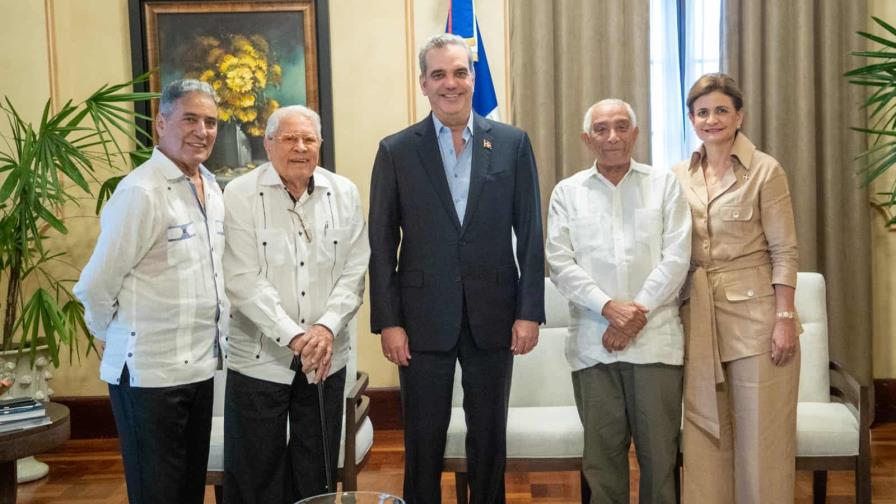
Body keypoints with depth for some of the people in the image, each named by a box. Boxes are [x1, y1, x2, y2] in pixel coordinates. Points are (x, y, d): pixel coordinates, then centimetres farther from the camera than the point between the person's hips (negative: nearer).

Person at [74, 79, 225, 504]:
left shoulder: (211, 187, 8)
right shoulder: (141, 193, -17)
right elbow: (96, 286, -13)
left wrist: (207, 340, 14)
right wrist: (118, 337, 1)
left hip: (200, 367, 7)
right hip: (149, 372, -7)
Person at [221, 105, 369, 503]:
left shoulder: (344, 193, 3)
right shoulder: (240, 195, -7)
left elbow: (354, 271, 1)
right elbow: (243, 280, -13)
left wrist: (327, 327, -14)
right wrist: (294, 336, -19)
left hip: (326, 358, 3)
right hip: (260, 358, -2)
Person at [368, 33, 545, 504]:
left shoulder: (512, 143, 2)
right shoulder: (396, 150, 1)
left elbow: (530, 234, 2)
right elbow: (382, 244, 0)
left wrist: (530, 311, -3)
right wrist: (388, 322, -5)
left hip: (494, 317, 1)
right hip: (424, 319, 0)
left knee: (489, 439, 14)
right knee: (423, 442, 10)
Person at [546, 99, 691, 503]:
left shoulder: (664, 184, 8)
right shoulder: (567, 192, 9)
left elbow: (676, 257, 0)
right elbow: (560, 263, 0)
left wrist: (637, 313, -9)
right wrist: (609, 307, -12)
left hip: (655, 339, -1)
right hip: (592, 342, 1)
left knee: (659, 449, 3)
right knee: (602, 451, 7)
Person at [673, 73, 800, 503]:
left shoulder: (765, 170, -4)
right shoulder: (680, 176, 8)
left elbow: (785, 251, -6)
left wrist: (785, 318, -12)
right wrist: (676, 314, 7)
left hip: (754, 312, -4)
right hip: (699, 315, 4)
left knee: (760, 432, 4)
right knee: (705, 431, 10)